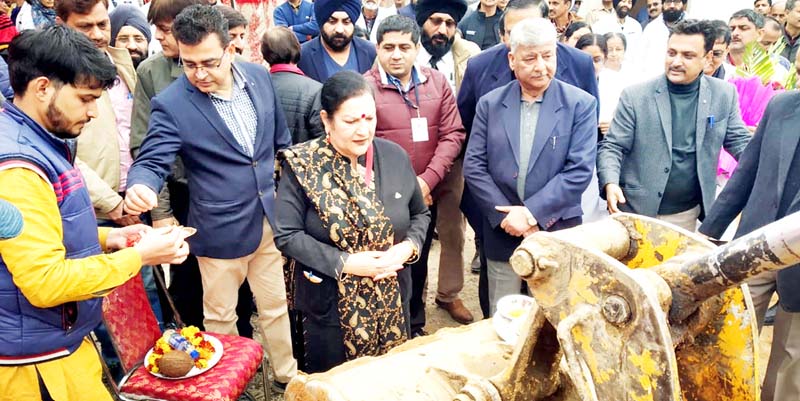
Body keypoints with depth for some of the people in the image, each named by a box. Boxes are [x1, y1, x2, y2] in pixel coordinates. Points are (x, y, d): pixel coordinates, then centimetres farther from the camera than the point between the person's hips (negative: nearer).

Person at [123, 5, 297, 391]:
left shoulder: (259, 76, -2)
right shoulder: (170, 103, -15)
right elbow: (151, 161, -15)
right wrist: (140, 187, -39)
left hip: (271, 219, 4)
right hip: (220, 230, -3)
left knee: (276, 306, 19)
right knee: (220, 317, 15)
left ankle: (287, 374, 39)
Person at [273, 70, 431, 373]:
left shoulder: (395, 156, -2)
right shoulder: (301, 165, -11)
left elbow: (420, 214, 10)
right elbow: (287, 235, -13)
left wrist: (408, 246, -11)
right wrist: (344, 263, -21)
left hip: (392, 303, 3)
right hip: (331, 306, -3)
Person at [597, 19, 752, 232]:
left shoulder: (724, 95, 0)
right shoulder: (635, 96, -8)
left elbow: (740, 143, 7)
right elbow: (612, 147, -7)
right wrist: (610, 184, -25)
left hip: (687, 214, 3)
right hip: (636, 210, -2)